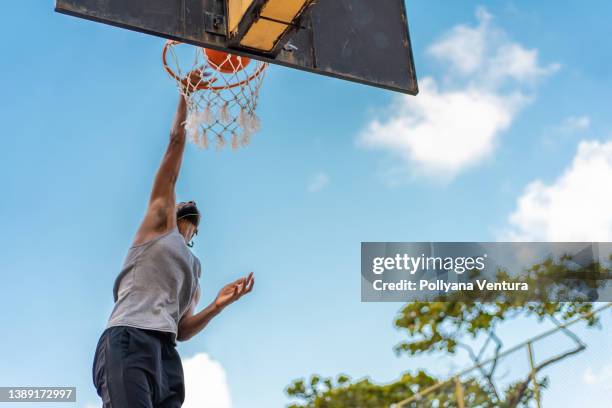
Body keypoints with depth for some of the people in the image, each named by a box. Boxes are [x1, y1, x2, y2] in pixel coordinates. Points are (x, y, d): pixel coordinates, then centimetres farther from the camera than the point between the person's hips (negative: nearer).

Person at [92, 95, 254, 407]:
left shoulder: (194, 267, 34)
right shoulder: (160, 222, 21)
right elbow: (175, 143, 20)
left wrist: (218, 305, 10)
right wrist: (186, 95, 22)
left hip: (166, 354, 6)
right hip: (129, 340, -6)